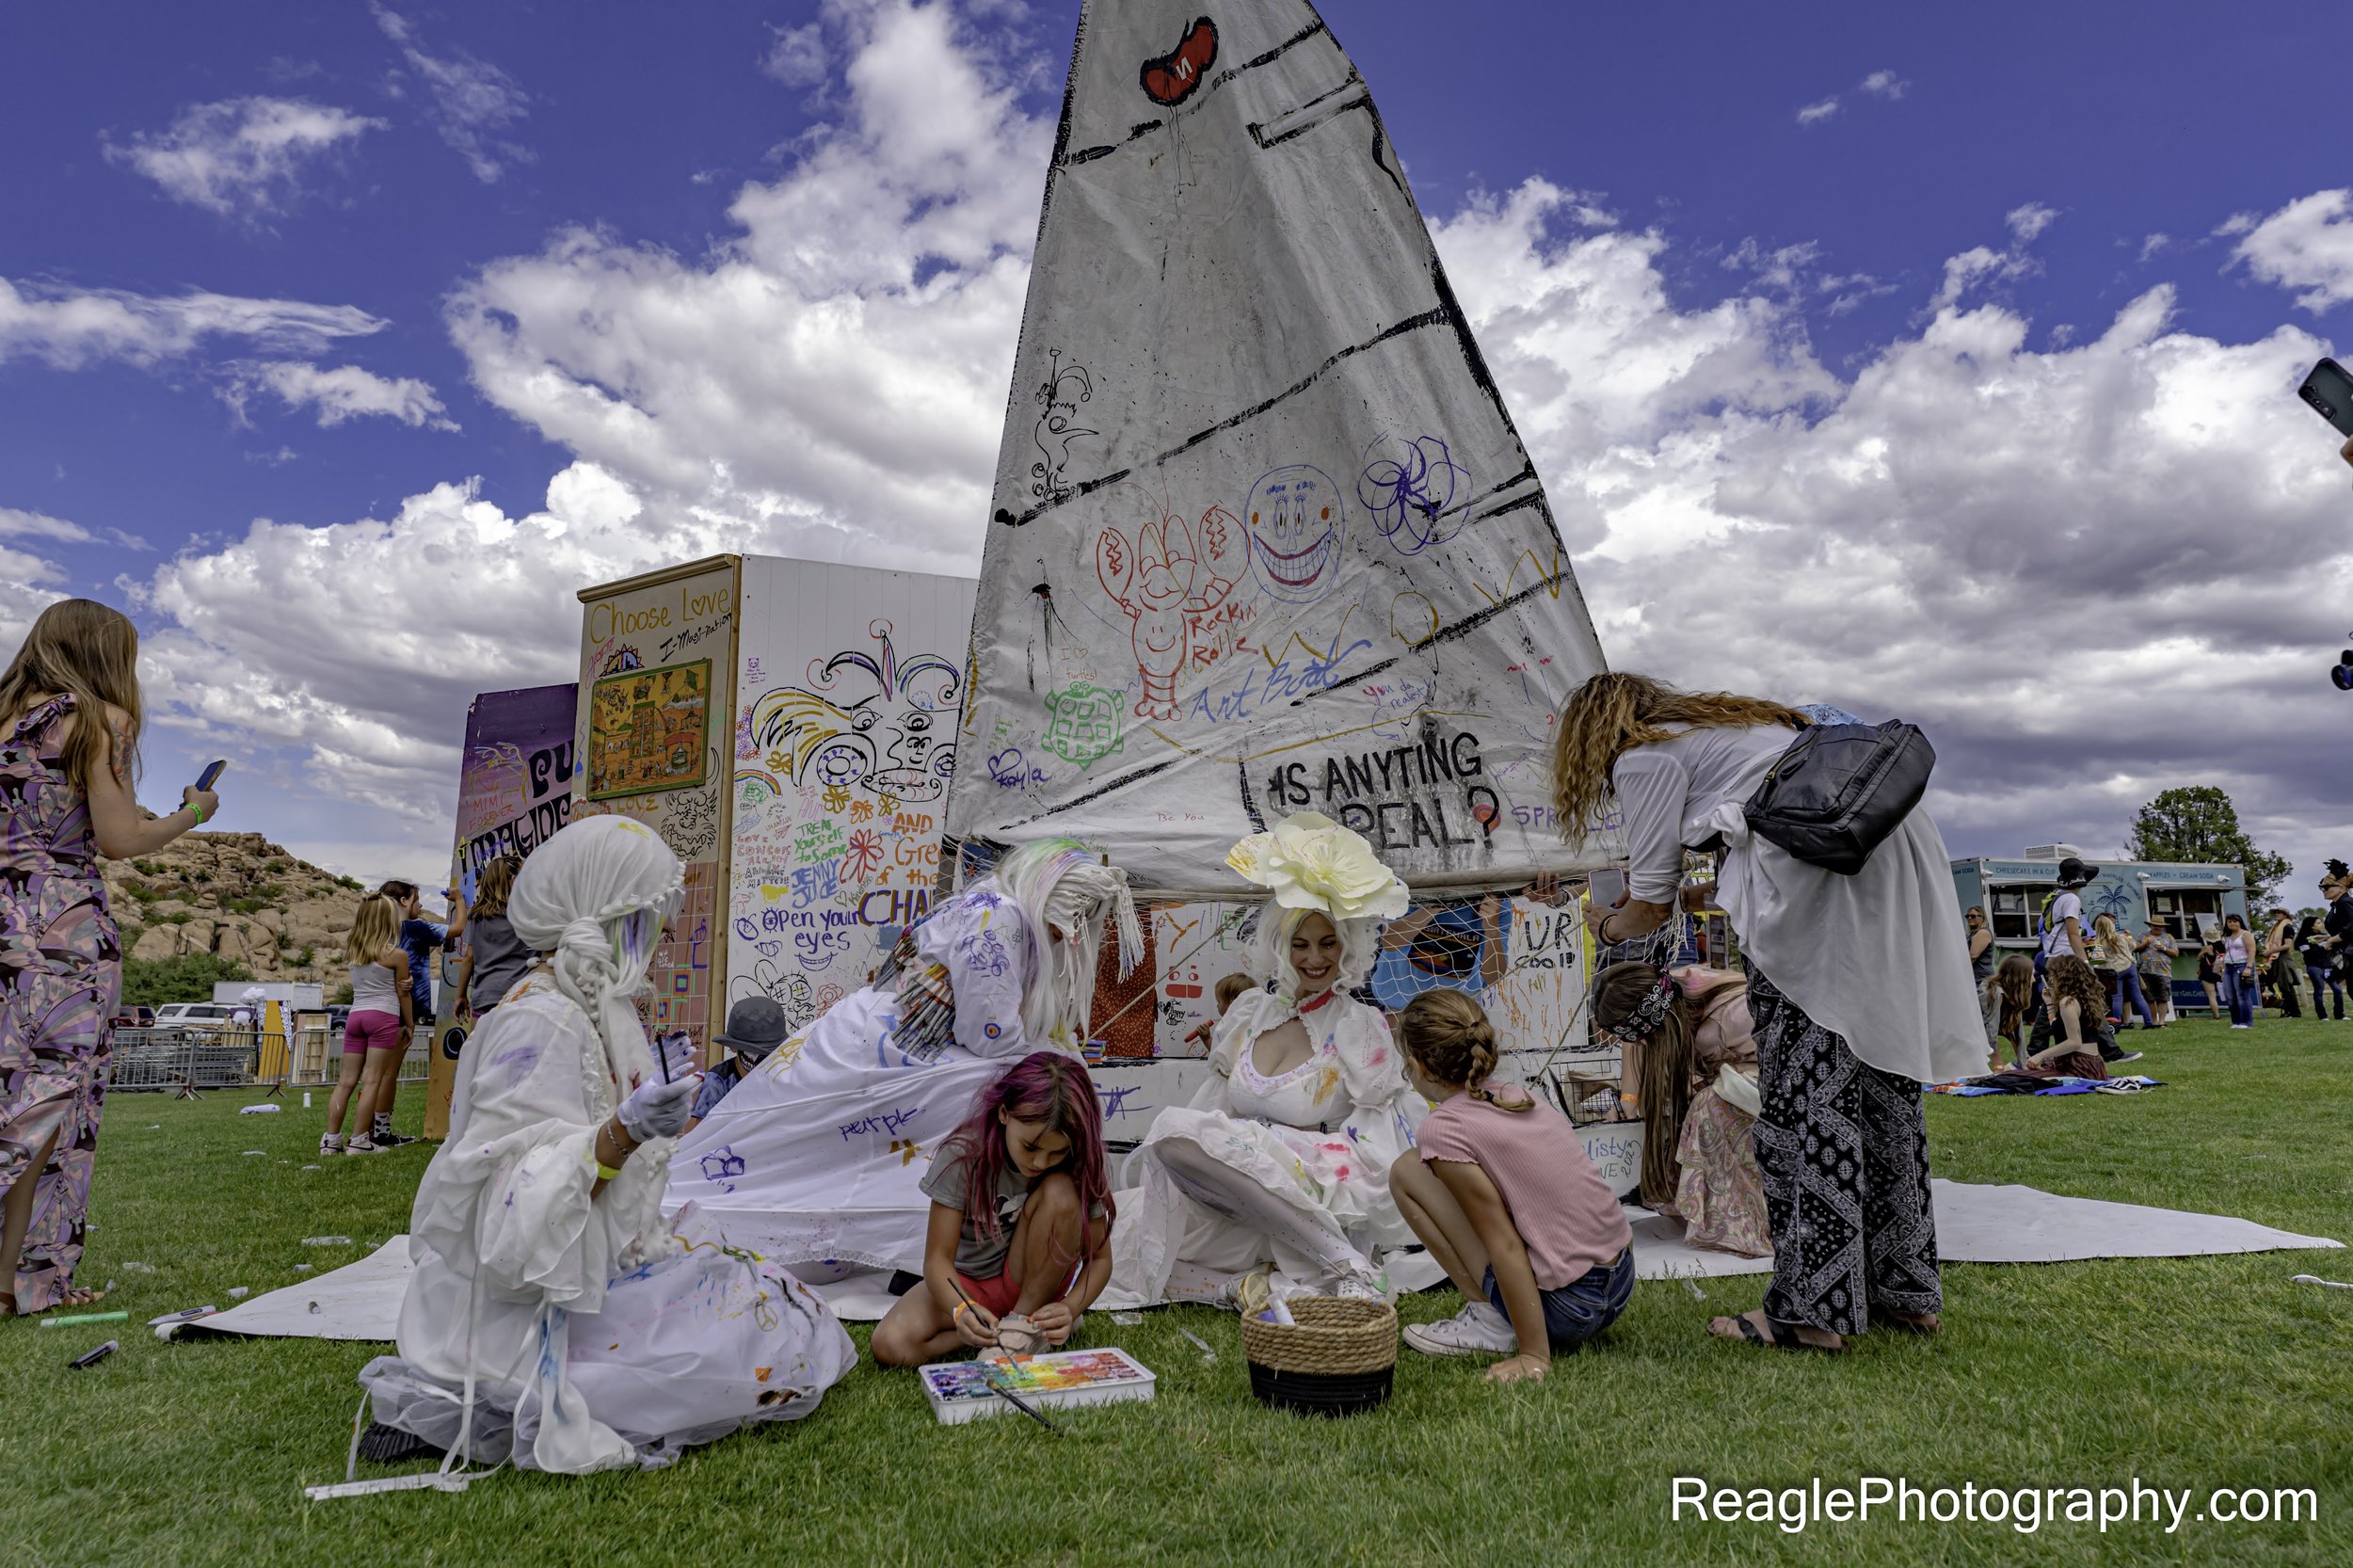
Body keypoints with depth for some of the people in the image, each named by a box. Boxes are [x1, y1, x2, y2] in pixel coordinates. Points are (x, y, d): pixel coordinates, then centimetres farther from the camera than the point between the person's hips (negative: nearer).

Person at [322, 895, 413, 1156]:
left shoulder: (352, 950, 8)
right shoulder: (397, 955, -4)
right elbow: (403, 994, 3)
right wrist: (409, 1024, 12)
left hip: (355, 1015, 5)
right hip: (384, 1017, -5)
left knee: (346, 1081, 9)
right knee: (372, 1080, -4)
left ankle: (331, 1139, 9)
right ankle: (359, 1141, -6)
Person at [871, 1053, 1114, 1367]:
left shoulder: (1078, 1165, -19)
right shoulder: (964, 1155, -23)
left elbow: (1099, 1257, -12)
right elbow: (938, 1258, -22)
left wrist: (1069, 1308, -32)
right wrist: (961, 1309, -43)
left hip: (1035, 1282, 0)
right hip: (968, 1282, 1)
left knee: (1060, 1193, -29)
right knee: (889, 1346, -27)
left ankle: (1023, 1321, -14)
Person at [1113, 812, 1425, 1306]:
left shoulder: (1363, 1029, -4)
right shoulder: (1249, 1013, 11)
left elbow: (1373, 1153, -8)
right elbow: (1212, 1106, 17)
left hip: (1306, 1205, -4)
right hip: (1227, 1202, 5)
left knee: (1174, 1126, -30)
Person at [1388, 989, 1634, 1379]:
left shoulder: (1444, 1128, -13)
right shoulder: (1519, 1096, 8)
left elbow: (1505, 1246, -16)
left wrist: (1534, 1355, -13)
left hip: (1565, 1309, -8)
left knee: (1407, 1170, -1)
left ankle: (1490, 1320, 2)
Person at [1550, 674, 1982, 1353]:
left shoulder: (1642, 755, 5)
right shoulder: (1718, 720, 30)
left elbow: (1652, 904, 6)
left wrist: (1608, 925, 26)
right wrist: (1694, 895, 41)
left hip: (1818, 881, -9)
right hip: (1895, 863, 9)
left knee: (1803, 1094, -5)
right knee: (1880, 1076, 12)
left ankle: (1810, 1309, -3)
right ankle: (1905, 1289, 20)